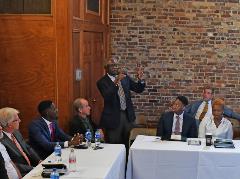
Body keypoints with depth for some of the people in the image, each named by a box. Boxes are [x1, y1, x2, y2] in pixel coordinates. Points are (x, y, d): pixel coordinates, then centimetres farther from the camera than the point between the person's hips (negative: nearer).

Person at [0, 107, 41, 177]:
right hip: (21, 175, -8)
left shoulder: (16, 133, 7)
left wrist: (39, 161, 1)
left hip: (30, 167, 8)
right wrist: (34, 169, -19)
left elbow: (28, 148, 16)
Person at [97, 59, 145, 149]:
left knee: (127, 144, 13)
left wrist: (140, 79, -12)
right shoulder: (102, 82, -9)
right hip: (113, 117, -5)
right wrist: (116, 82, -37)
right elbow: (107, 97, -25)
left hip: (127, 115, 5)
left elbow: (138, 89, 8)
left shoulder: (125, 77, 6)